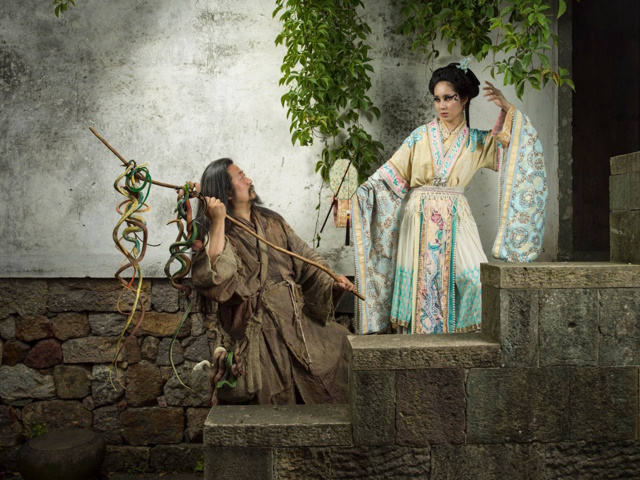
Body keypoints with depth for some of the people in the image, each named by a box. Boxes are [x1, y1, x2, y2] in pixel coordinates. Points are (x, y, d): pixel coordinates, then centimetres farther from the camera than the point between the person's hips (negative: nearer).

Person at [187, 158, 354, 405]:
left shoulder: (271, 221, 14)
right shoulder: (219, 235, -3)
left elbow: (304, 257, 11)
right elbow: (216, 278, -22)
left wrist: (331, 281, -5)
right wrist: (218, 222, -22)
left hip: (297, 317, 6)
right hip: (260, 330, -5)